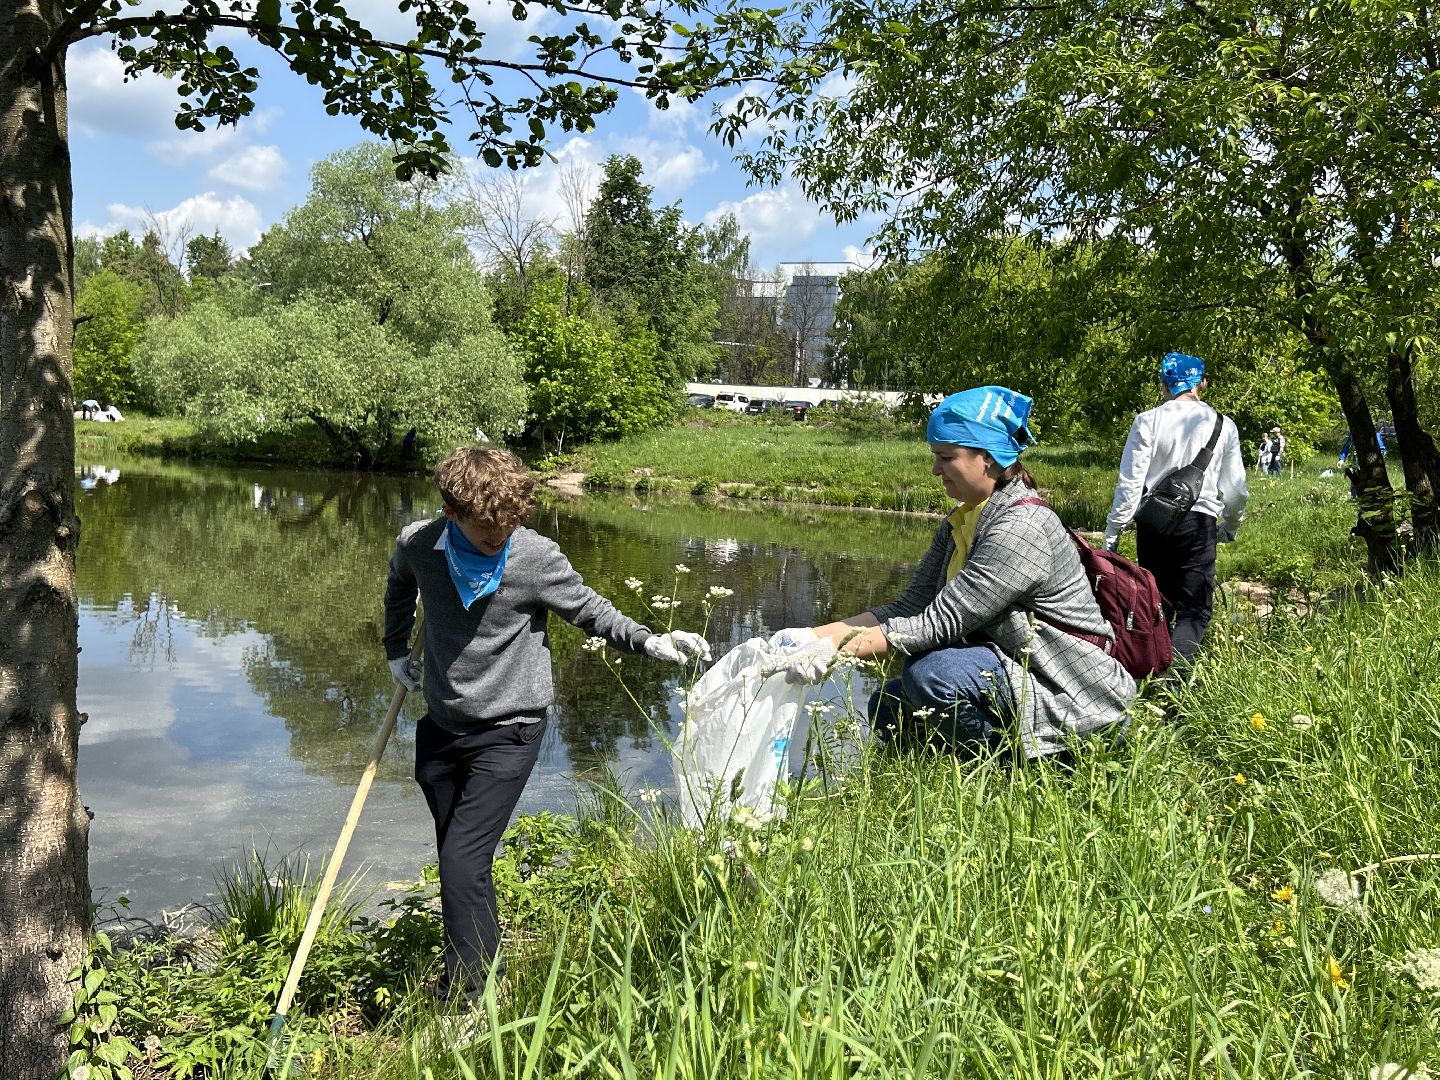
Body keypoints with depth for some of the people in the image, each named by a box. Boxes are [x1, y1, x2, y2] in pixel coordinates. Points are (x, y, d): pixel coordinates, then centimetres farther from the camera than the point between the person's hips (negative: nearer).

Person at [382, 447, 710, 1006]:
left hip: (507, 732, -5)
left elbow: (589, 610, -3)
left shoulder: (537, 558, -18)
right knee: (460, 862, 14)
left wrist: (649, 642, -18)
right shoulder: (418, 545, -8)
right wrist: (396, 650, 20)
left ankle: (466, 1004, -2)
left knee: (462, 865, -14)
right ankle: (484, 971, 33)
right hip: (441, 728, 5)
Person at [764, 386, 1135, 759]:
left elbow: (940, 622, -26)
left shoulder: (1022, 526, -23)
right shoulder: (960, 523, 7)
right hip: (1010, 670, 9)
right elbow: (908, 608, 1)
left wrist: (834, 651, -27)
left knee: (933, 672, -29)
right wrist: (815, 637, -10)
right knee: (887, 707, 3)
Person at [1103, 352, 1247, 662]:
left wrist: (1113, 531, 0)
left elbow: (1130, 481, -5)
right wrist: (1229, 528, 25)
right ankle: (1173, 664, -20)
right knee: (1194, 609, 1)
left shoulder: (1148, 421, -1)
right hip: (1199, 523, -1)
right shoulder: (1223, 426, 4)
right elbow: (1235, 489, 8)